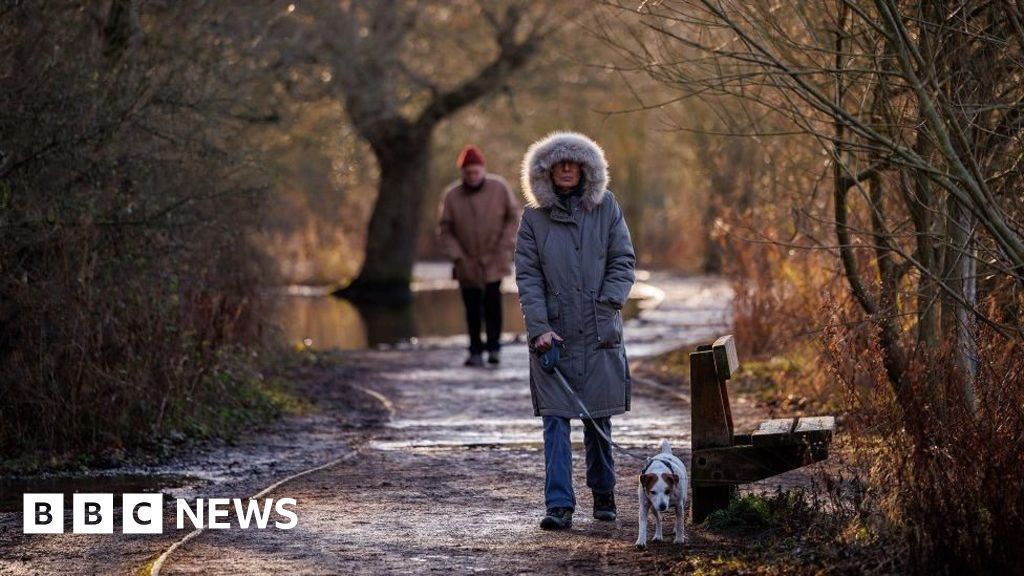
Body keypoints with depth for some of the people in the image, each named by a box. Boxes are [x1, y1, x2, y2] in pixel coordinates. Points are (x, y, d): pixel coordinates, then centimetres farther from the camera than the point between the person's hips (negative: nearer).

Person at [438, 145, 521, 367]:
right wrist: (457, 255, -8)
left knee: (492, 301, -12)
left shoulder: (499, 188, -7)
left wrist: (505, 246, -6)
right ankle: (475, 351, 14)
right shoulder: (451, 195, -6)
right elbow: (445, 229, 2)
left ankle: (494, 347, -1)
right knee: (472, 308, 3)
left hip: (494, 260, -1)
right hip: (467, 263, 1)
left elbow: (514, 216, 3)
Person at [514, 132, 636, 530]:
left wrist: (608, 302, -9)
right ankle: (559, 505, -9)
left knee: (598, 417, 9)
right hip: (553, 333, -1)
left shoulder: (605, 207, 5)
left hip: (599, 332, 1)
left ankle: (603, 496, 24)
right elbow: (527, 276, -2)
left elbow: (624, 261, 5)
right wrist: (540, 328, -12)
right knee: (556, 419, -6)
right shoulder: (533, 217, 3)